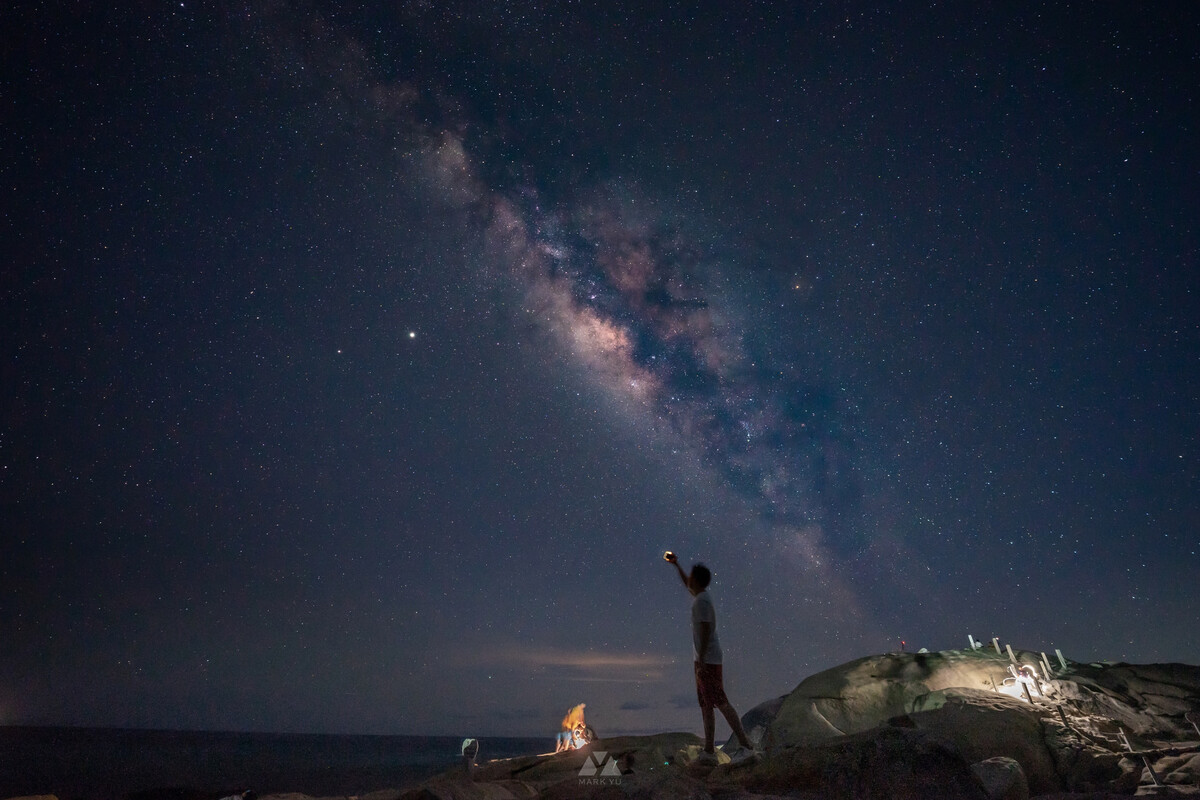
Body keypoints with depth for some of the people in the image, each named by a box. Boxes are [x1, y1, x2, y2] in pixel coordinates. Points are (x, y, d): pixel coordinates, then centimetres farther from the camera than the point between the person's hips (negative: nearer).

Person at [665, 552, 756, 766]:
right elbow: (687, 585, 34)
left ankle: (745, 746, -7)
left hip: (708, 659, -10)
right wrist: (676, 564, 39)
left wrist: (701, 660, -22)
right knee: (705, 704, 9)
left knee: (719, 702, -9)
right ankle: (708, 752, 12)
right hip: (704, 659, 10)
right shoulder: (701, 595, 12)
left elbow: (705, 630, -21)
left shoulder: (702, 601, -16)